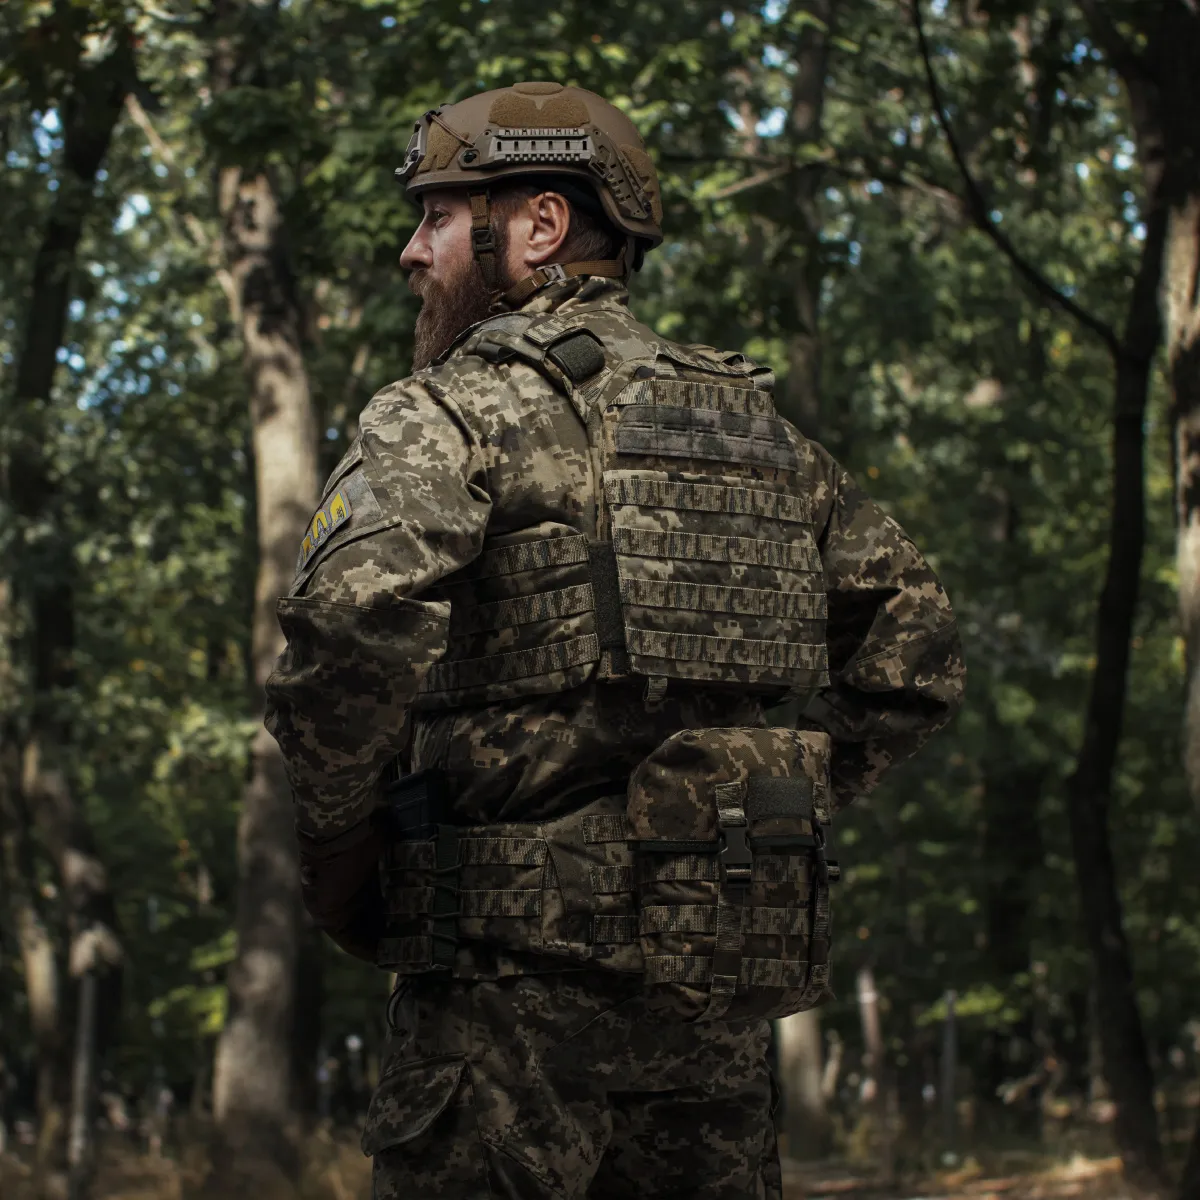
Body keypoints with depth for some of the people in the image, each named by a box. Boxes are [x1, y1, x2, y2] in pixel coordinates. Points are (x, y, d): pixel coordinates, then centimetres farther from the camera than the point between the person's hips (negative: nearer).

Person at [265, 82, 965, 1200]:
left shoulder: (460, 407, -5)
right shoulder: (760, 427, 16)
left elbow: (356, 616, -23)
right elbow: (914, 652, 20)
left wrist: (333, 832, -8)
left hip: (523, 954, -6)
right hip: (726, 970, 6)